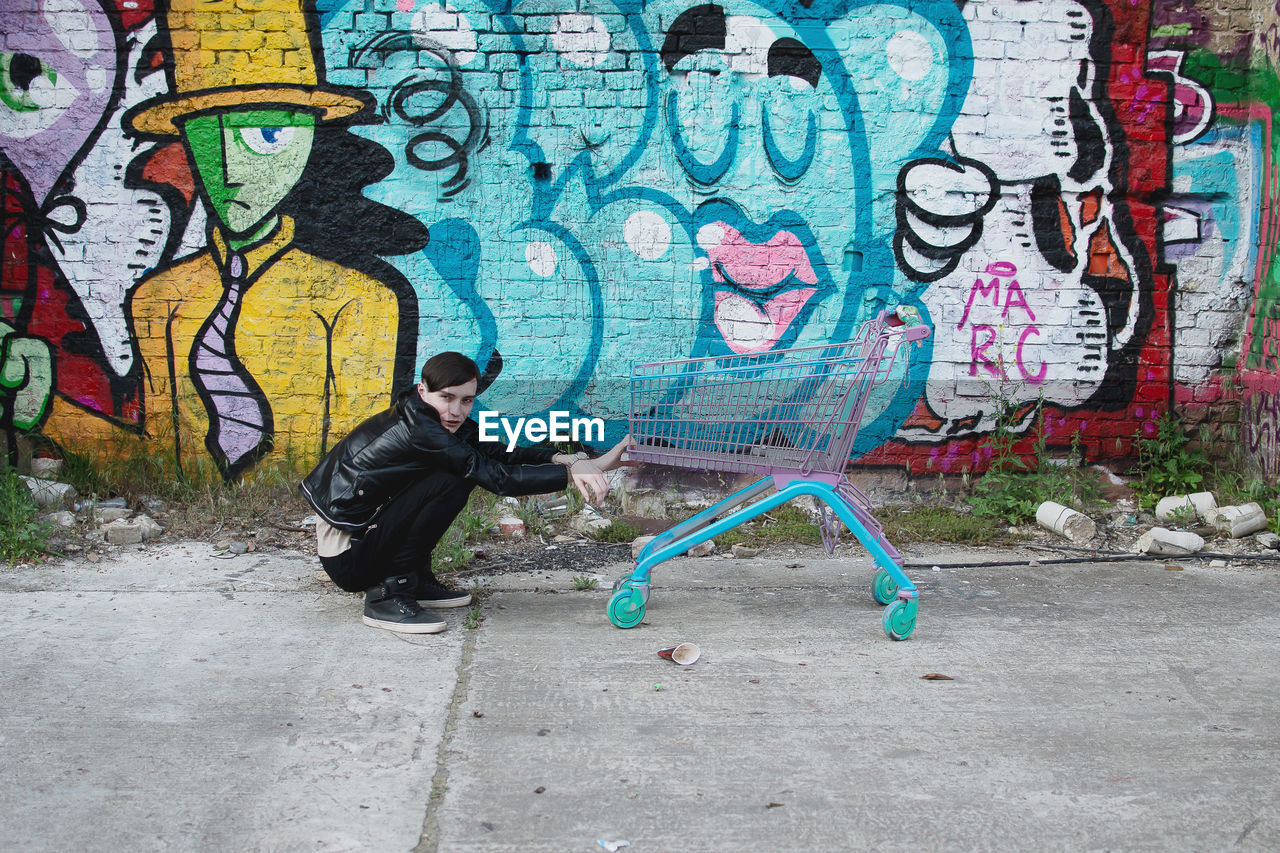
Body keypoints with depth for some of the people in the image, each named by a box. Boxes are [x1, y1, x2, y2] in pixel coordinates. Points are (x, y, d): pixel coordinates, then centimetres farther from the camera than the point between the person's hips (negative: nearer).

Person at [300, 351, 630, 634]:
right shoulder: (418, 429, -25)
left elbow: (500, 452, -6)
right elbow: (498, 478, -27)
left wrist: (564, 458, -22)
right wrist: (574, 471, -28)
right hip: (346, 556, -9)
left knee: (464, 468, 6)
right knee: (449, 486, -23)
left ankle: (415, 579, 11)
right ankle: (388, 593, -15)